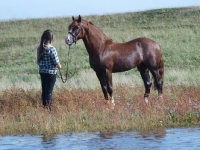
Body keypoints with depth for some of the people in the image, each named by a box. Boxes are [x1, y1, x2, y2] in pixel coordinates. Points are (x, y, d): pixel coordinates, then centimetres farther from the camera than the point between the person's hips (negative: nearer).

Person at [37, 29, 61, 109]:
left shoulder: (40, 48, 0)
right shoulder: (51, 49, -19)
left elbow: (38, 61, 9)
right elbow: (56, 62, -14)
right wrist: (59, 66, 6)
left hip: (42, 71, 6)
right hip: (51, 72, -6)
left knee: (44, 90, 15)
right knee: (49, 91, 1)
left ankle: (44, 105, 23)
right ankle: (48, 106, 2)